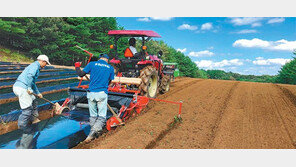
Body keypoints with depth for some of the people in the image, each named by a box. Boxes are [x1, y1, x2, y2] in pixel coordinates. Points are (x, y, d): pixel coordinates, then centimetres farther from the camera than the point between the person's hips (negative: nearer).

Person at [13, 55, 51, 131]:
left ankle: (34, 119, 32)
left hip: (17, 86, 10)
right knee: (27, 109, -5)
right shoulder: (35, 65, -5)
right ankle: (21, 128, 4)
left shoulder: (34, 66, 26)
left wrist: (38, 93, 36)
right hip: (22, 88, -10)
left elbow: (33, 83, 33)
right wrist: (29, 88, -18)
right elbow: (29, 76, -25)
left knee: (33, 101, 22)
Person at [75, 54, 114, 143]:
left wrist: (77, 67, 28)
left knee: (93, 115, 15)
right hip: (102, 94, -1)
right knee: (102, 116, 2)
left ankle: (94, 133, 22)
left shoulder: (92, 64, 5)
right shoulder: (110, 68, 8)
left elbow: (81, 74, 9)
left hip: (91, 93, 2)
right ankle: (93, 131, -17)